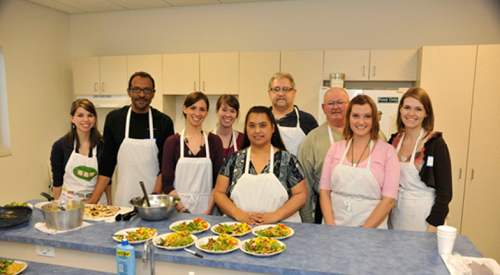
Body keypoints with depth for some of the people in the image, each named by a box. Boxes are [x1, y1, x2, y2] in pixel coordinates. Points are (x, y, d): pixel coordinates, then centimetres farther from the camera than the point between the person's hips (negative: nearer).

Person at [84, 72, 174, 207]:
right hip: (123, 200, 1)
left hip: (154, 198, -1)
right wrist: (94, 198, -1)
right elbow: (107, 162, 4)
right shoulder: (114, 119, 2)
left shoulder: (164, 122, -2)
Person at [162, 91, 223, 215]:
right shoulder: (172, 142, 0)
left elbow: (218, 181, 1)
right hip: (178, 209, -1)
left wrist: (209, 210, -9)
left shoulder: (215, 141, 2)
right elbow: (167, 183, -2)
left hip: (206, 209, 1)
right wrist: (181, 208, -14)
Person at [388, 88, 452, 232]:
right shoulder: (394, 141, 3)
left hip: (423, 216, -4)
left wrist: (433, 227, -14)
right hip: (396, 214, 4)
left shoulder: (436, 144, -11)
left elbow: (444, 192, -11)